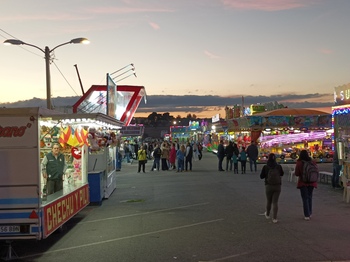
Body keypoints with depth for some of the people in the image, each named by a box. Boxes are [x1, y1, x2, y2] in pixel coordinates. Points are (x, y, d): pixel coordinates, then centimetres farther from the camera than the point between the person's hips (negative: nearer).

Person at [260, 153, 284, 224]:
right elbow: (282, 174, 13)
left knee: (268, 201, 18)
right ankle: (274, 218, 1)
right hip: (277, 186, 1)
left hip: (268, 186, 0)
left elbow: (261, 176, -2)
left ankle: (267, 214, 37)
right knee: (275, 202, 5)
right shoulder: (279, 166, -5)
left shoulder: (265, 167, -10)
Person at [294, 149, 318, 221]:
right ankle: (310, 213, 27)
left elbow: (296, 174, -11)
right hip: (311, 182, 3)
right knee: (309, 197, 19)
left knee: (305, 199, 2)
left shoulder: (299, 163, -14)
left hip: (303, 183, -3)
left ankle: (307, 215, -2)